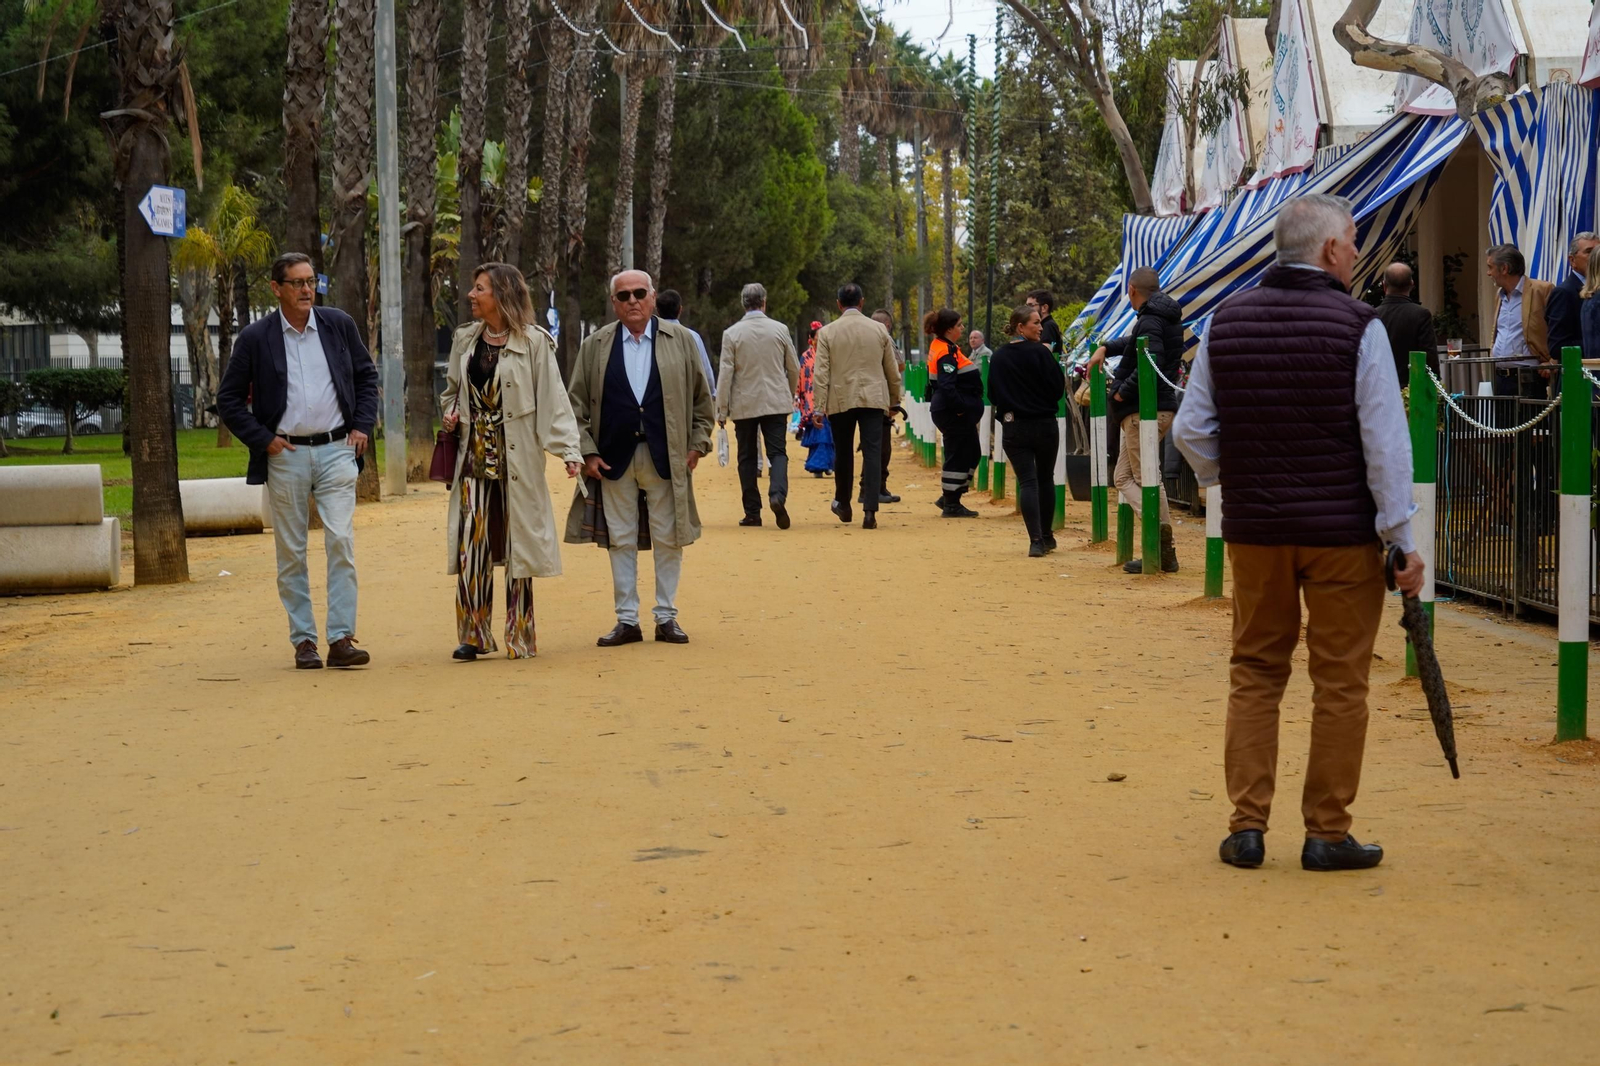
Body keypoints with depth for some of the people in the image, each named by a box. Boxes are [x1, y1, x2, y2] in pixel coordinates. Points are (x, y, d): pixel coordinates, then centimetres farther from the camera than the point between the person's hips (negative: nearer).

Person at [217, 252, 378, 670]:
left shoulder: (339, 325, 5)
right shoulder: (255, 338, 0)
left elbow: (367, 376, 17)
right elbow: (229, 399, 5)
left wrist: (362, 425, 5)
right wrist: (263, 439, -3)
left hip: (336, 450, 1)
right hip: (285, 455, 0)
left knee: (341, 541, -10)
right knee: (291, 553, 3)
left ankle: (341, 639, -9)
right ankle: (303, 640, 11)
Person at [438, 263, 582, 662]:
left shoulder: (533, 343, -5)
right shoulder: (465, 340, 11)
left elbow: (553, 400, -8)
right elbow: (452, 388, 25)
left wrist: (569, 449, -17)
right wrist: (451, 413, 3)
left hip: (517, 460, -4)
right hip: (474, 456, 4)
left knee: (518, 548, 2)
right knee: (471, 546, -1)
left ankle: (519, 638, 10)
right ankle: (474, 636, 6)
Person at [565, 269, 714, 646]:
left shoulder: (680, 340, 6)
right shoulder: (595, 346, 6)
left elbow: (701, 397, 9)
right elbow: (576, 403, 6)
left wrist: (698, 444, 2)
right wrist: (587, 451, -2)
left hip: (666, 456, -1)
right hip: (614, 457, 1)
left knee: (668, 539, 4)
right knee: (620, 540, 4)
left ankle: (667, 616, 13)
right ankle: (627, 619, 11)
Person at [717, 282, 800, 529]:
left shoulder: (732, 333, -5)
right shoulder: (780, 330, 0)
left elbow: (726, 374, -6)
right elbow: (794, 368, 7)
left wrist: (722, 410, -1)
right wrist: (790, 394, 25)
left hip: (744, 405, -1)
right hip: (776, 403, 1)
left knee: (747, 458, 8)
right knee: (777, 452, 1)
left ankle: (753, 512, 8)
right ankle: (777, 494, -25)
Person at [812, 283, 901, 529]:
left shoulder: (827, 332, -1)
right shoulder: (879, 330, 4)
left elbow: (821, 372, -6)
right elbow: (892, 371, 10)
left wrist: (819, 407, -6)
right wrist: (894, 400, 23)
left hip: (840, 401, 0)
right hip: (873, 400, 0)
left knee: (843, 453, 15)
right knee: (872, 453, -4)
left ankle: (843, 505, 30)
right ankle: (870, 511, -13)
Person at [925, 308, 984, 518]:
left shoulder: (940, 347, 14)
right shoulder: (947, 353, -18)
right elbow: (947, 386, -27)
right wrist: (960, 408, -21)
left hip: (955, 412, 11)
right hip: (954, 414, -11)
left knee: (971, 454, 16)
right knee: (958, 456, -3)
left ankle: (950, 498, 22)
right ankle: (951, 505, 4)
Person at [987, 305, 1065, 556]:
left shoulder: (997, 358, 1)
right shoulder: (1040, 353, -12)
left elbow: (993, 394, 7)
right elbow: (1058, 388, -11)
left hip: (1014, 428, 2)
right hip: (1045, 425, -2)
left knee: (1027, 482, -1)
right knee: (1045, 479, 15)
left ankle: (1036, 540, -15)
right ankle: (1046, 537, 23)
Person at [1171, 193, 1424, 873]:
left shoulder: (1225, 321, 3)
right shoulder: (1357, 326, -10)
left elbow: (1191, 430, 6)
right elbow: (1386, 442, -11)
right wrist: (1402, 538, -6)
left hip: (1253, 530, 4)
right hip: (1342, 534, -4)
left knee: (1255, 672, 13)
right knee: (1340, 683, 5)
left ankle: (1246, 825, 12)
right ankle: (1327, 834, 10)